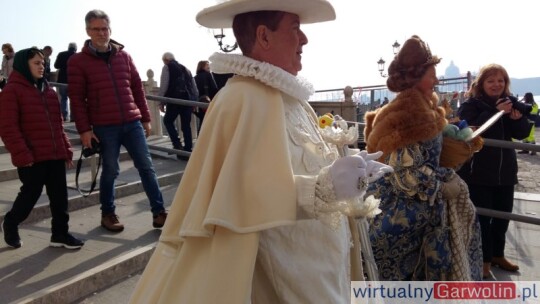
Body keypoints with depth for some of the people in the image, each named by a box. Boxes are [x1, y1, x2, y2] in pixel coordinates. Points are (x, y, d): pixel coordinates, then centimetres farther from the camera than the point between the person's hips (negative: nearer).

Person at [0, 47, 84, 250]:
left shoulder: (49, 91, 17)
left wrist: (66, 150, 13)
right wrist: (22, 155, -17)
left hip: (56, 155, 6)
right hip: (32, 158, -6)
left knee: (59, 196, 6)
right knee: (30, 194, 4)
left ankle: (60, 233, 16)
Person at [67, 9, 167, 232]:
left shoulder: (124, 56, 11)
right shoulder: (77, 61, 1)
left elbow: (137, 89, 13)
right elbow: (77, 99, -2)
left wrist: (145, 118, 11)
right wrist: (84, 129, -9)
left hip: (132, 123, 3)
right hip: (104, 127, -3)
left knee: (146, 167, 3)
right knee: (110, 171, 6)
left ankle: (159, 212, 11)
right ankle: (108, 214, 26)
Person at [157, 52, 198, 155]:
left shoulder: (167, 67, 4)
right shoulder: (185, 69, 23)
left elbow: (164, 85, -5)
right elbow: (194, 87, 19)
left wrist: (161, 101, 0)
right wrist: (194, 100, 21)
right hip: (188, 99, 5)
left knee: (168, 120, 11)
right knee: (186, 125, 9)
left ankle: (177, 145, -2)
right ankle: (188, 149, 7)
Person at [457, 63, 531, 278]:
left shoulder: (510, 102, 8)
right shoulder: (470, 104, -9)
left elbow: (522, 133, 5)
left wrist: (517, 118, -15)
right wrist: (496, 112, -28)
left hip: (505, 171, 6)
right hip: (477, 172, -6)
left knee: (503, 215, 16)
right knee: (482, 218, -1)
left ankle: (498, 255, 34)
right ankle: (484, 260, 14)